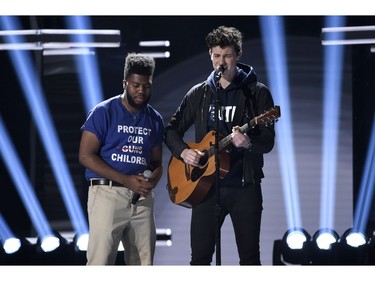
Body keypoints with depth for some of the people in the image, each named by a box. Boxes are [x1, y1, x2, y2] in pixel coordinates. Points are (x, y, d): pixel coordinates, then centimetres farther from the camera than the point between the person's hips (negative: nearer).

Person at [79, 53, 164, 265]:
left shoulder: (155, 120, 14)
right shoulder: (104, 112, -2)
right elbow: (86, 156, -8)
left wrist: (153, 180, -5)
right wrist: (126, 180, -16)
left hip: (142, 198, 6)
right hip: (108, 193, -5)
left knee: (143, 266, 6)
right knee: (100, 264, -12)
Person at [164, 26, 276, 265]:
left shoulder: (257, 93, 0)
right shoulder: (199, 93, 10)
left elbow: (268, 142, -5)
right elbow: (172, 130, 15)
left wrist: (248, 143, -27)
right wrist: (183, 151, -5)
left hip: (245, 185, -2)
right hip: (206, 184, 2)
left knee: (250, 257, 1)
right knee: (200, 256, 1)